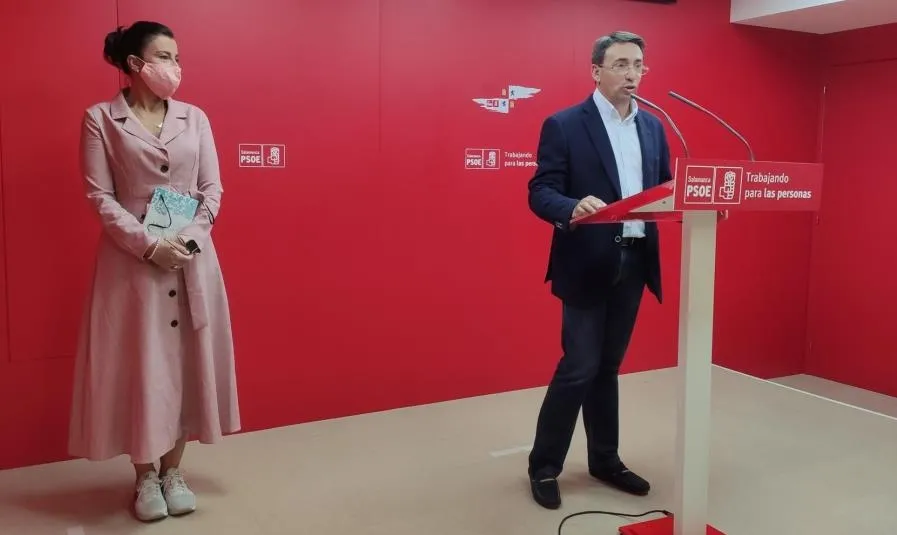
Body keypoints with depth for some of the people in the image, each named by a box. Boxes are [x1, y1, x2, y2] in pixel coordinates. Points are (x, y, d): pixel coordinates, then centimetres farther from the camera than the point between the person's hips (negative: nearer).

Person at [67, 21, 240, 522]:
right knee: (137, 364, 4)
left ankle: (173, 470, 22)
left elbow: (213, 188, 4)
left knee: (188, 360, 7)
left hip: (192, 257, 3)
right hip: (132, 260, -3)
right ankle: (145, 476, 20)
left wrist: (190, 237, -11)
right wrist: (149, 243, -17)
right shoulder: (100, 119, -2)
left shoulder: (195, 118, 7)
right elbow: (100, 196, -6)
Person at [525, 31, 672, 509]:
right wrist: (574, 208, -32)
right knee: (580, 367, -3)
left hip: (635, 262, 6)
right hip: (588, 265, -5)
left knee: (607, 366, 15)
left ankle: (605, 460, 29)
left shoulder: (653, 128, 12)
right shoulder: (564, 125, -6)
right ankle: (543, 466, 14)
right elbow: (539, 192, -12)